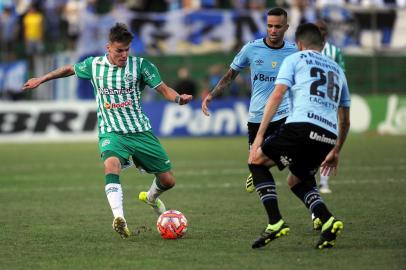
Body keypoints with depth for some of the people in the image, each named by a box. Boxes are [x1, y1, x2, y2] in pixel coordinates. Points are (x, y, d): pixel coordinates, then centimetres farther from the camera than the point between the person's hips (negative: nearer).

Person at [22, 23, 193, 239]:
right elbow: (70, 69, 20)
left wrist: (179, 98, -27)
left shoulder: (141, 65, -4)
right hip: (111, 132, -1)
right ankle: (119, 219, -48)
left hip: (140, 131, 1)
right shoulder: (93, 65, 1)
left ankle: (151, 197, 43)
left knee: (168, 180, 4)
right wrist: (41, 80, 26)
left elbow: (163, 88, -6)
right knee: (112, 164, -36)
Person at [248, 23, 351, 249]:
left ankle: (276, 223, -4)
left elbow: (277, 95, 0)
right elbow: (345, 121, 30)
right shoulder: (337, 69, 30)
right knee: (296, 180, 27)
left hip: (302, 126, -6)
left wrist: (260, 134, -3)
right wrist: (336, 152, 40)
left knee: (257, 161, 14)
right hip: (329, 136, 6)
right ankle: (328, 222, 1)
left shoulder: (295, 59, 15)